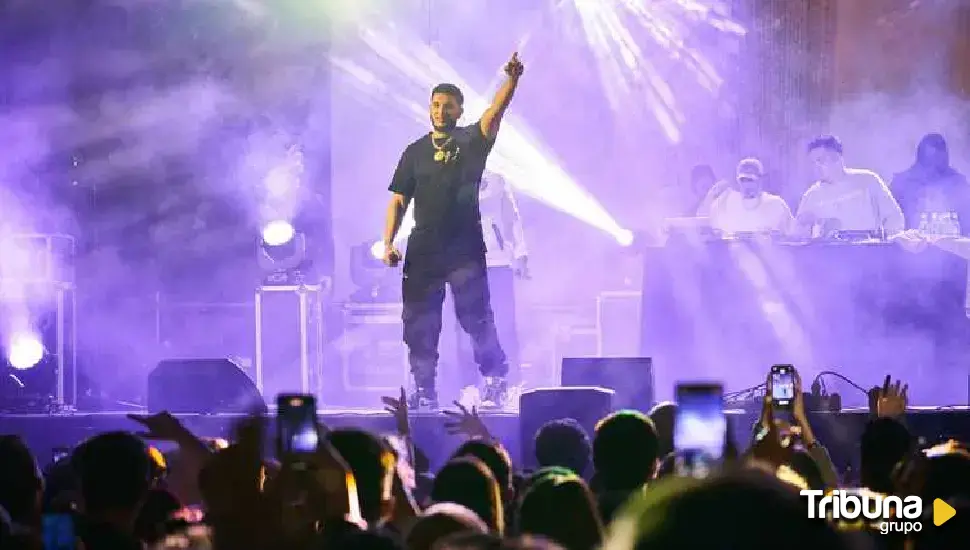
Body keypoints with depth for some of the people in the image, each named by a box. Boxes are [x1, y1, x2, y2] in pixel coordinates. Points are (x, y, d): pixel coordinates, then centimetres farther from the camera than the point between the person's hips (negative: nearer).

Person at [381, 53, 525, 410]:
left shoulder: (471, 141, 3)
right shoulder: (416, 151, 12)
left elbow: (495, 112, -15)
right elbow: (399, 199, 12)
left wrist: (512, 79, -33)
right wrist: (388, 243, 0)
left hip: (464, 249, -3)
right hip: (422, 250, 3)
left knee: (476, 319, -8)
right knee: (419, 326, 3)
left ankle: (496, 386, 2)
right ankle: (424, 393, 12)